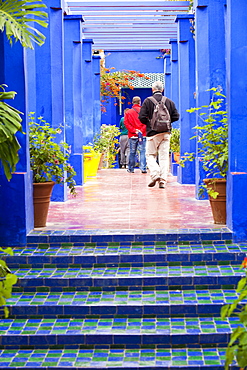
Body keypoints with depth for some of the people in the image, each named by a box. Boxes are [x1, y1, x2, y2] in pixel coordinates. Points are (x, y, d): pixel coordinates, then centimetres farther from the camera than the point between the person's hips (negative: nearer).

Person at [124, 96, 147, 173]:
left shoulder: (128, 112, 6)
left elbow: (126, 123, -1)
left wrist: (134, 130, -6)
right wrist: (142, 130, -8)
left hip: (132, 136, 2)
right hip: (142, 135, -2)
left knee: (132, 152, 8)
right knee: (143, 151, -2)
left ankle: (131, 169, 14)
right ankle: (143, 168, -11)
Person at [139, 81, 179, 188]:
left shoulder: (148, 101, -3)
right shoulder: (169, 101, 6)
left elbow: (141, 117, -8)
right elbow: (176, 116, 4)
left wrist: (149, 124, 10)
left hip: (153, 132, -3)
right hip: (166, 133, 3)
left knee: (150, 155, 8)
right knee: (164, 156, 4)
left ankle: (155, 174, -14)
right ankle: (163, 180, -1)